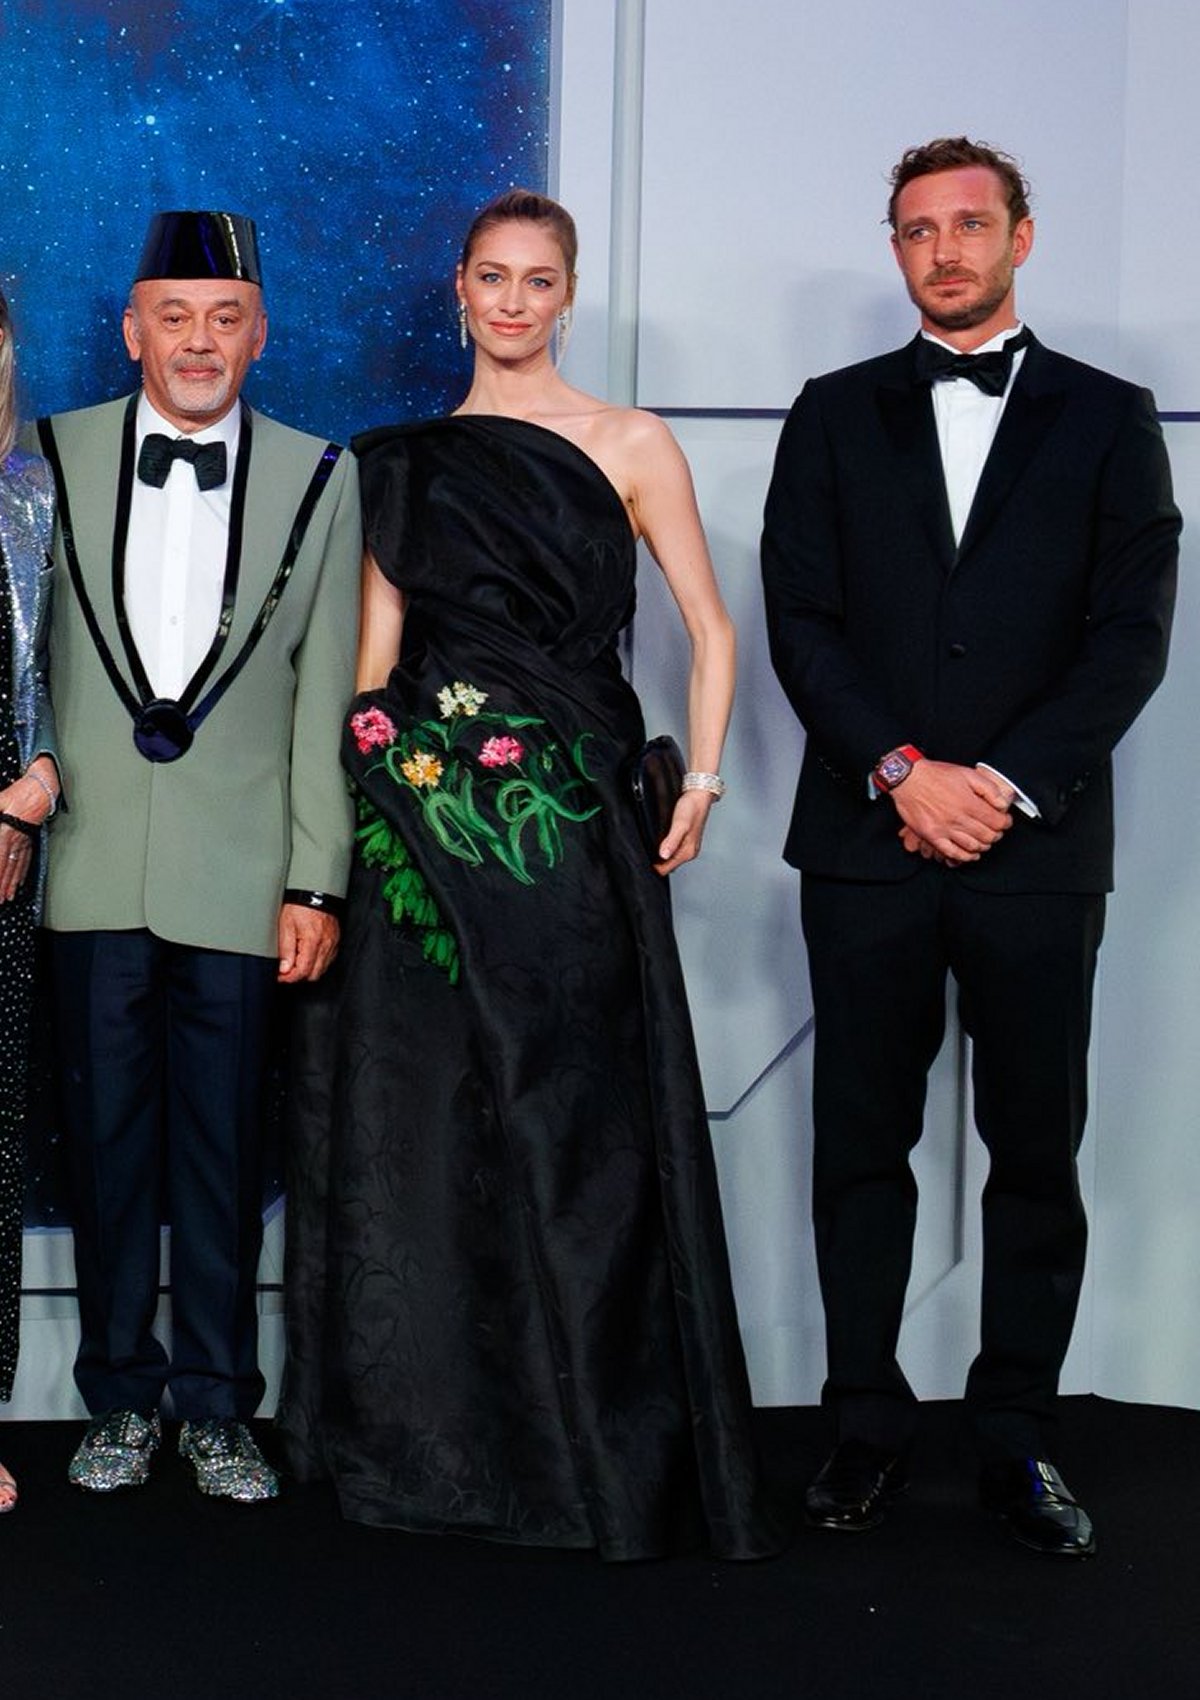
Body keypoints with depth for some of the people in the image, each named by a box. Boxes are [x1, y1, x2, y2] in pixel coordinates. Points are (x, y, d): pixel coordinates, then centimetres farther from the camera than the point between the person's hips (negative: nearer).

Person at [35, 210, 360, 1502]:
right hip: (93, 862, 1)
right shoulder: (59, 458, 6)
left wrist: (316, 881, -2)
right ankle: (120, 1396, 22)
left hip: (239, 870, -1)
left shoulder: (319, 477, 4)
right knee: (106, 1132, 8)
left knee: (224, 1142, 5)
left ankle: (215, 1404, 19)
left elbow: (325, 693, 2)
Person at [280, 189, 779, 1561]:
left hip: (572, 820, -2)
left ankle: (599, 1445, 11)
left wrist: (699, 788, -5)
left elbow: (712, 632, 5)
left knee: (575, 1123, -1)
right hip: (426, 817, 3)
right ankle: (431, 1435, 17)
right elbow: (372, 649, 10)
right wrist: (357, 802, -2)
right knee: (422, 1120, 4)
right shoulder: (406, 460, 12)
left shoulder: (630, 449, 5)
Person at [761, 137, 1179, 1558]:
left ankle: (1017, 1440, 15)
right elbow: (799, 620, 3)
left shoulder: (1107, 419, 8)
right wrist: (901, 773, -10)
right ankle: (868, 1427, 16)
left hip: (1039, 845, -1)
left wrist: (1007, 781, -11)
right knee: (861, 1148, 5)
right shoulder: (837, 416, 11)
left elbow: (1132, 632, 0)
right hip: (868, 841, 1)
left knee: (1037, 1156, 4)